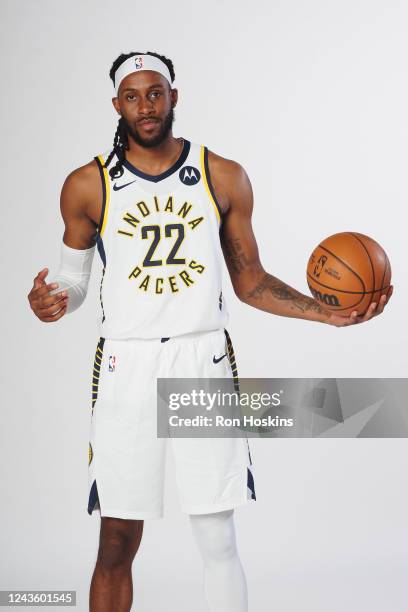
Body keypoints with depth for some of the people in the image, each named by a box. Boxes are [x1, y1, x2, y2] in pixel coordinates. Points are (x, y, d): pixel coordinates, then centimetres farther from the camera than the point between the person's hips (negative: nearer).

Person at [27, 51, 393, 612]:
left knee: (218, 539, 3)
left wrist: (329, 313, -1)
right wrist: (51, 302, -11)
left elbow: (249, 280, 10)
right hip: (126, 367, 0)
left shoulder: (224, 178, 5)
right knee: (117, 545, 4)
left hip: (206, 362, 1)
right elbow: (72, 280, 12)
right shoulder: (87, 186, 3)